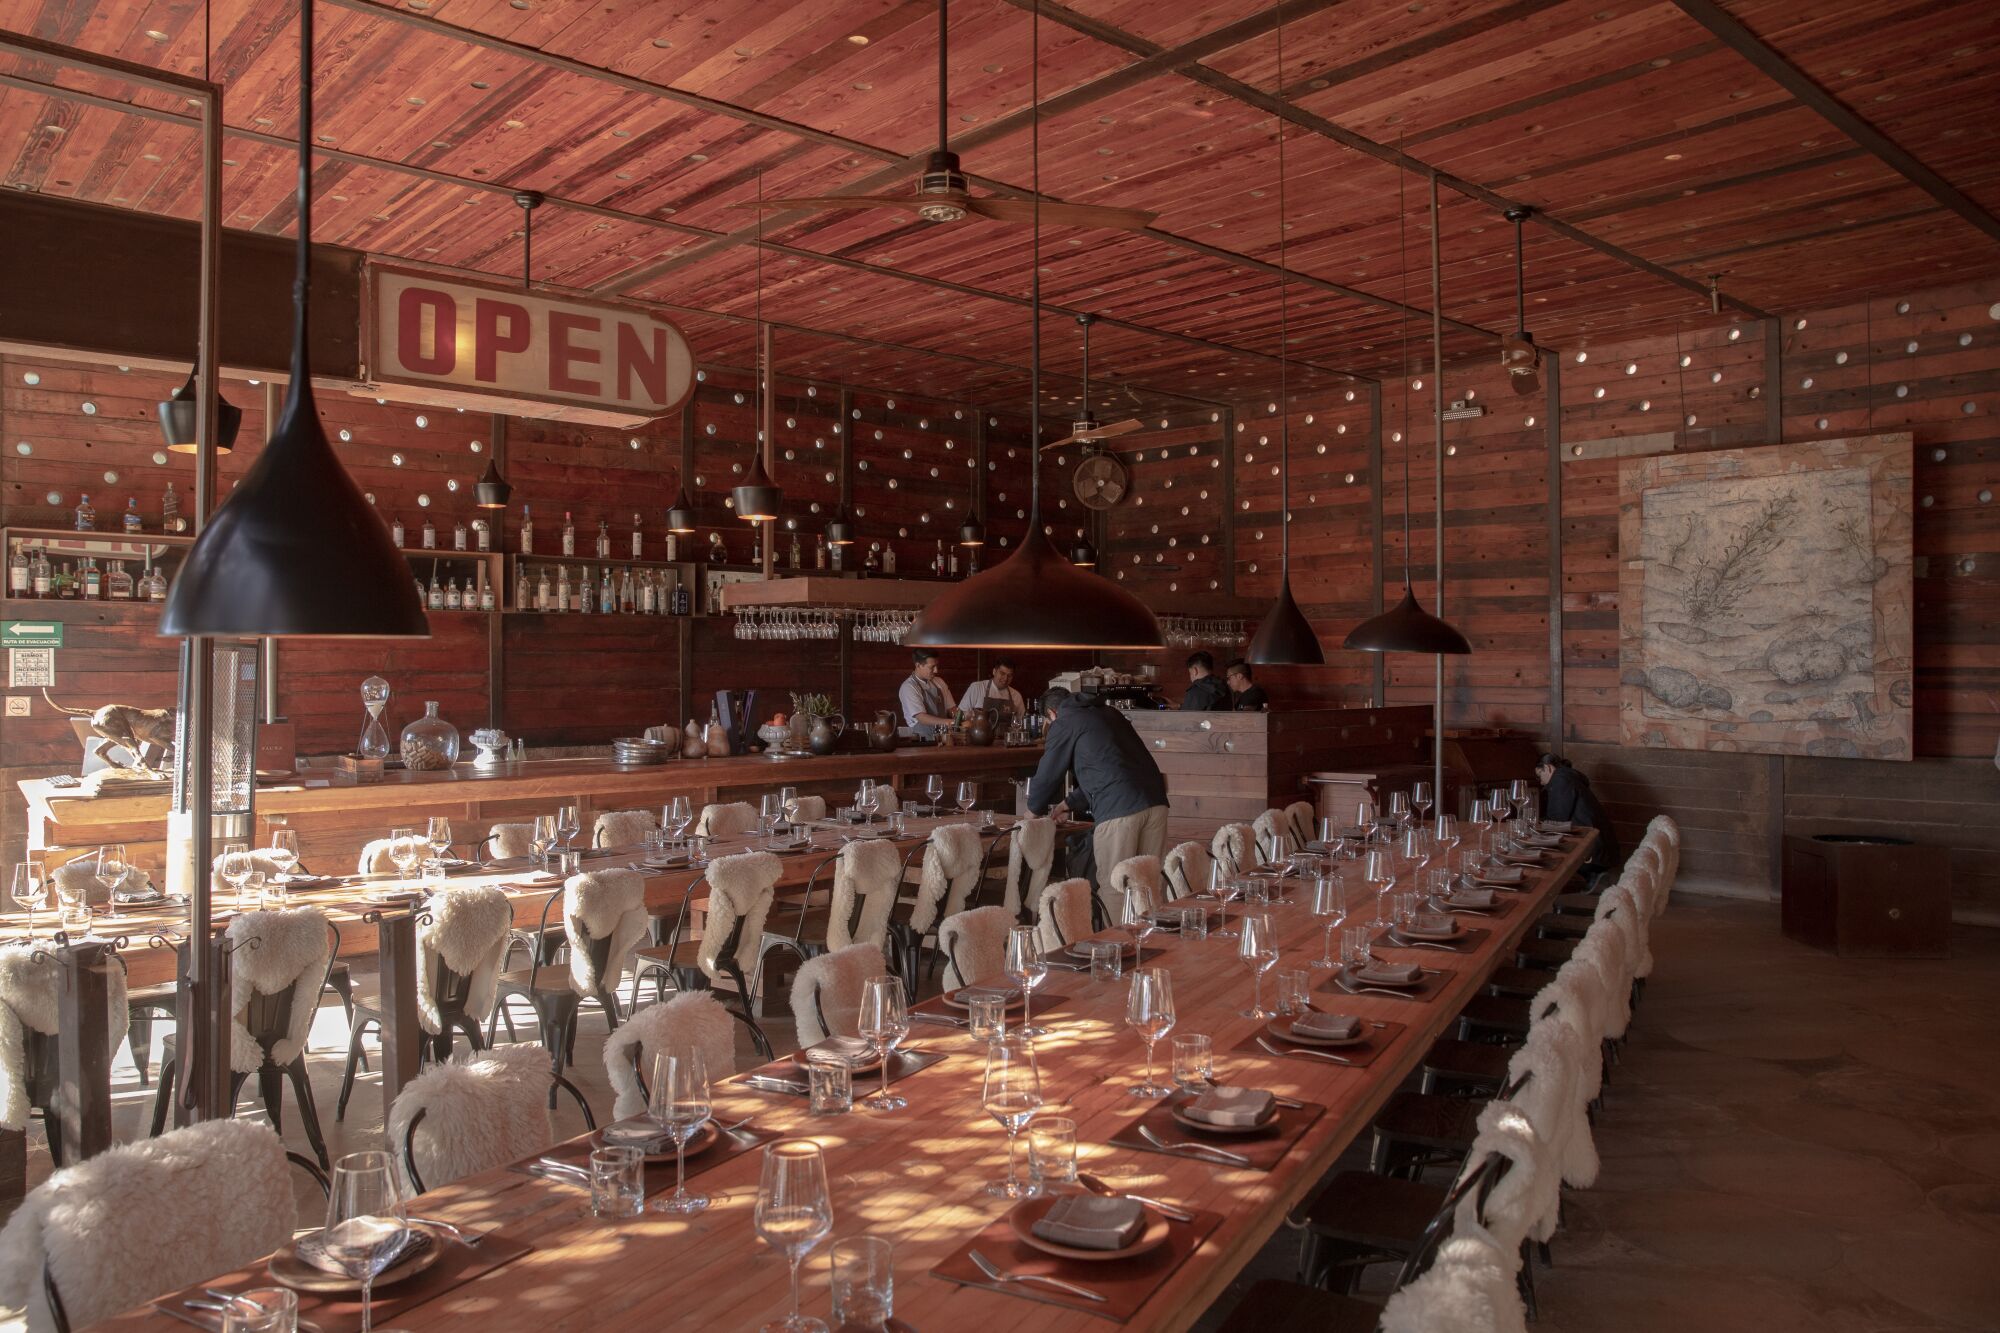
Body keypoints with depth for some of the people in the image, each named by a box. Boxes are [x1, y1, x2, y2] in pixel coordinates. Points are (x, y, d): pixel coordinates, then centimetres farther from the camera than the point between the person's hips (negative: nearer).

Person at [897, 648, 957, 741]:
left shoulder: (939, 683, 10)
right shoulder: (908, 687, -10)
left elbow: (951, 708, 12)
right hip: (922, 742, -6)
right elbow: (921, 717, -19)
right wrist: (947, 722, -31)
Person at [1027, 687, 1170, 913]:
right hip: (1155, 801, 7)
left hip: (1117, 809, -7)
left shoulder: (1063, 724, 8)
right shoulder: (1110, 713, 29)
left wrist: (1034, 811, 32)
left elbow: (1047, 775, 13)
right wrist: (1068, 804, 46)